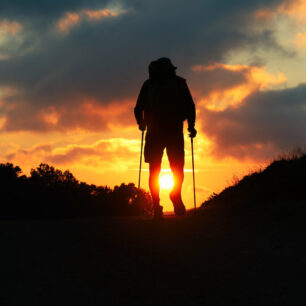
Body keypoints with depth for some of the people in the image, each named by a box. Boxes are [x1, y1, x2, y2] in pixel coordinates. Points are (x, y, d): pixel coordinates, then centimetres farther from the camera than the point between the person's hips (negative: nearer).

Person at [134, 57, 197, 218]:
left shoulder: (148, 84, 17)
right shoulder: (179, 82, 15)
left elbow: (138, 109, 13)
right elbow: (190, 106, 6)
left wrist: (142, 123, 31)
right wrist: (191, 125, 17)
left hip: (154, 131, 1)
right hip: (174, 130, -1)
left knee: (154, 170, 4)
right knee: (178, 169, 5)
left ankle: (156, 206, -10)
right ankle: (176, 197, -21)